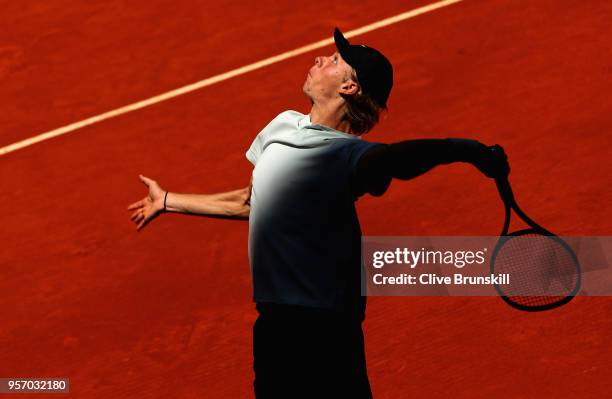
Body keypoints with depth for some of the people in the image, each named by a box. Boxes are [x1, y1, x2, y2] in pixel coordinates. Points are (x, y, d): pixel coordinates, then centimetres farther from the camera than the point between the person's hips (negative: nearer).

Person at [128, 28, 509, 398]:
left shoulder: (347, 153, -17)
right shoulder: (283, 123, 9)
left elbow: (396, 157, -39)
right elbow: (251, 202, 24)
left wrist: (463, 149, -60)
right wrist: (168, 201, 35)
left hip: (321, 326, -8)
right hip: (276, 315, 8)